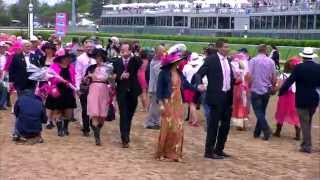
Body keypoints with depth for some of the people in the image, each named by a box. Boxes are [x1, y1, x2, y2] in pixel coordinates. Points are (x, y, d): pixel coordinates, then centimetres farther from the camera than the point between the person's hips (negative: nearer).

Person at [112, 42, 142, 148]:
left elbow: (140, 64, -24)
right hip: (122, 92, -1)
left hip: (132, 92, 1)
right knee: (123, 116, -7)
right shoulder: (116, 62, 1)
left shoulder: (135, 61, -1)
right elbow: (113, 77, -1)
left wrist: (133, 56, -36)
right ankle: (125, 139, -8)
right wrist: (120, 77, -20)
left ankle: (126, 135, 33)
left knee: (129, 115, 15)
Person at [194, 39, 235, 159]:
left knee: (226, 124, 11)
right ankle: (209, 151, 6)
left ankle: (219, 149, 23)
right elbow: (199, 74, -10)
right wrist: (199, 84, -29)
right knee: (213, 124, -2)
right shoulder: (211, 59, -7)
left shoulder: (228, 61, 14)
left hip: (227, 97, 7)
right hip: (216, 97, -7)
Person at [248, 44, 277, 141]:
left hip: (256, 90, -3)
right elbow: (274, 77, 5)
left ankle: (266, 130, -16)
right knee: (262, 111, 13)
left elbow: (250, 76, -12)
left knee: (258, 112, 0)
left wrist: (249, 86, 5)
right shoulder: (271, 61, 1)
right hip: (267, 90, 4)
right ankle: (257, 132, 18)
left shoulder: (253, 60, -8)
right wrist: (273, 87, 20)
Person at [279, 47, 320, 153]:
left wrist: (280, 92, -1)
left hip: (302, 100, -4)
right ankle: (306, 143, 24)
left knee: (304, 122, 3)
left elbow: (289, 81, -12)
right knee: (308, 122, 18)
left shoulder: (299, 67, -12)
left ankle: (307, 146, 3)